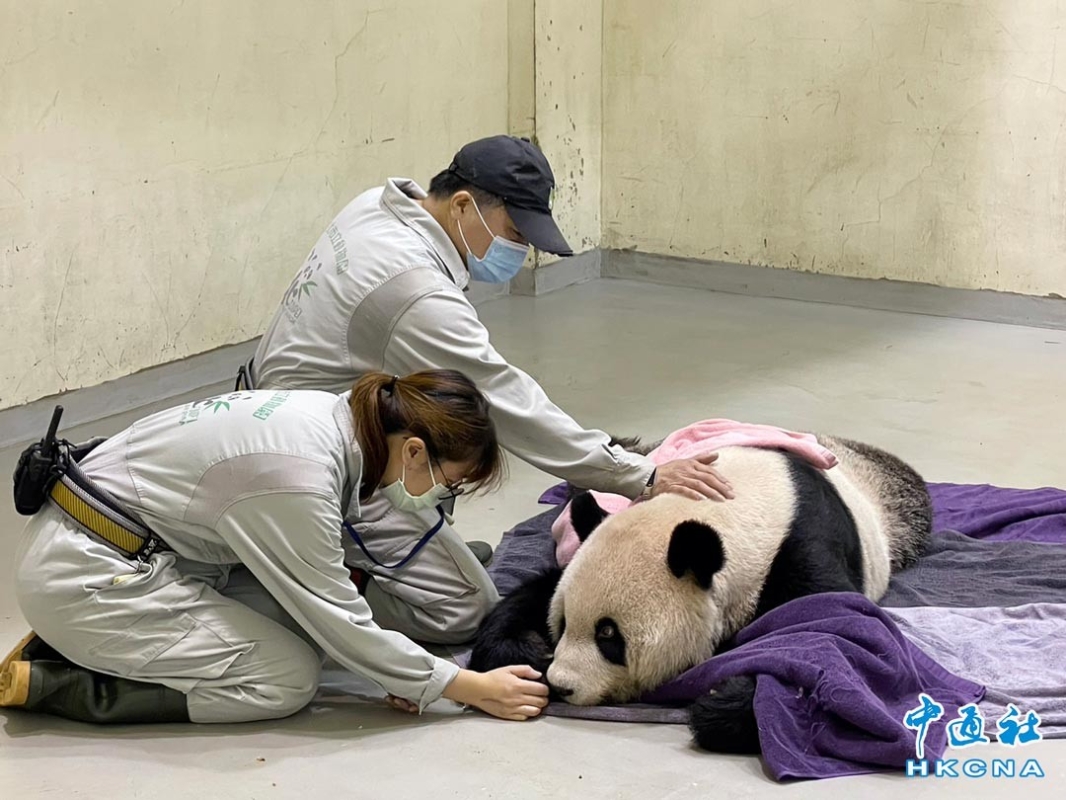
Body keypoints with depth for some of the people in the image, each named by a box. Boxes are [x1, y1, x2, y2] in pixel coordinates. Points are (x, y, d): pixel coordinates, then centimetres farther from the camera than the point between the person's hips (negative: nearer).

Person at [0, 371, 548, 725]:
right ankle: (49, 682, -6)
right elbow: (340, 624, -19)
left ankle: (84, 648, 8)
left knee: (307, 621, 1)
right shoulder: (299, 479, -28)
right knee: (288, 679, -9)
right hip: (85, 575, -9)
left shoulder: (340, 420, -2)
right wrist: (469, 689, -13)